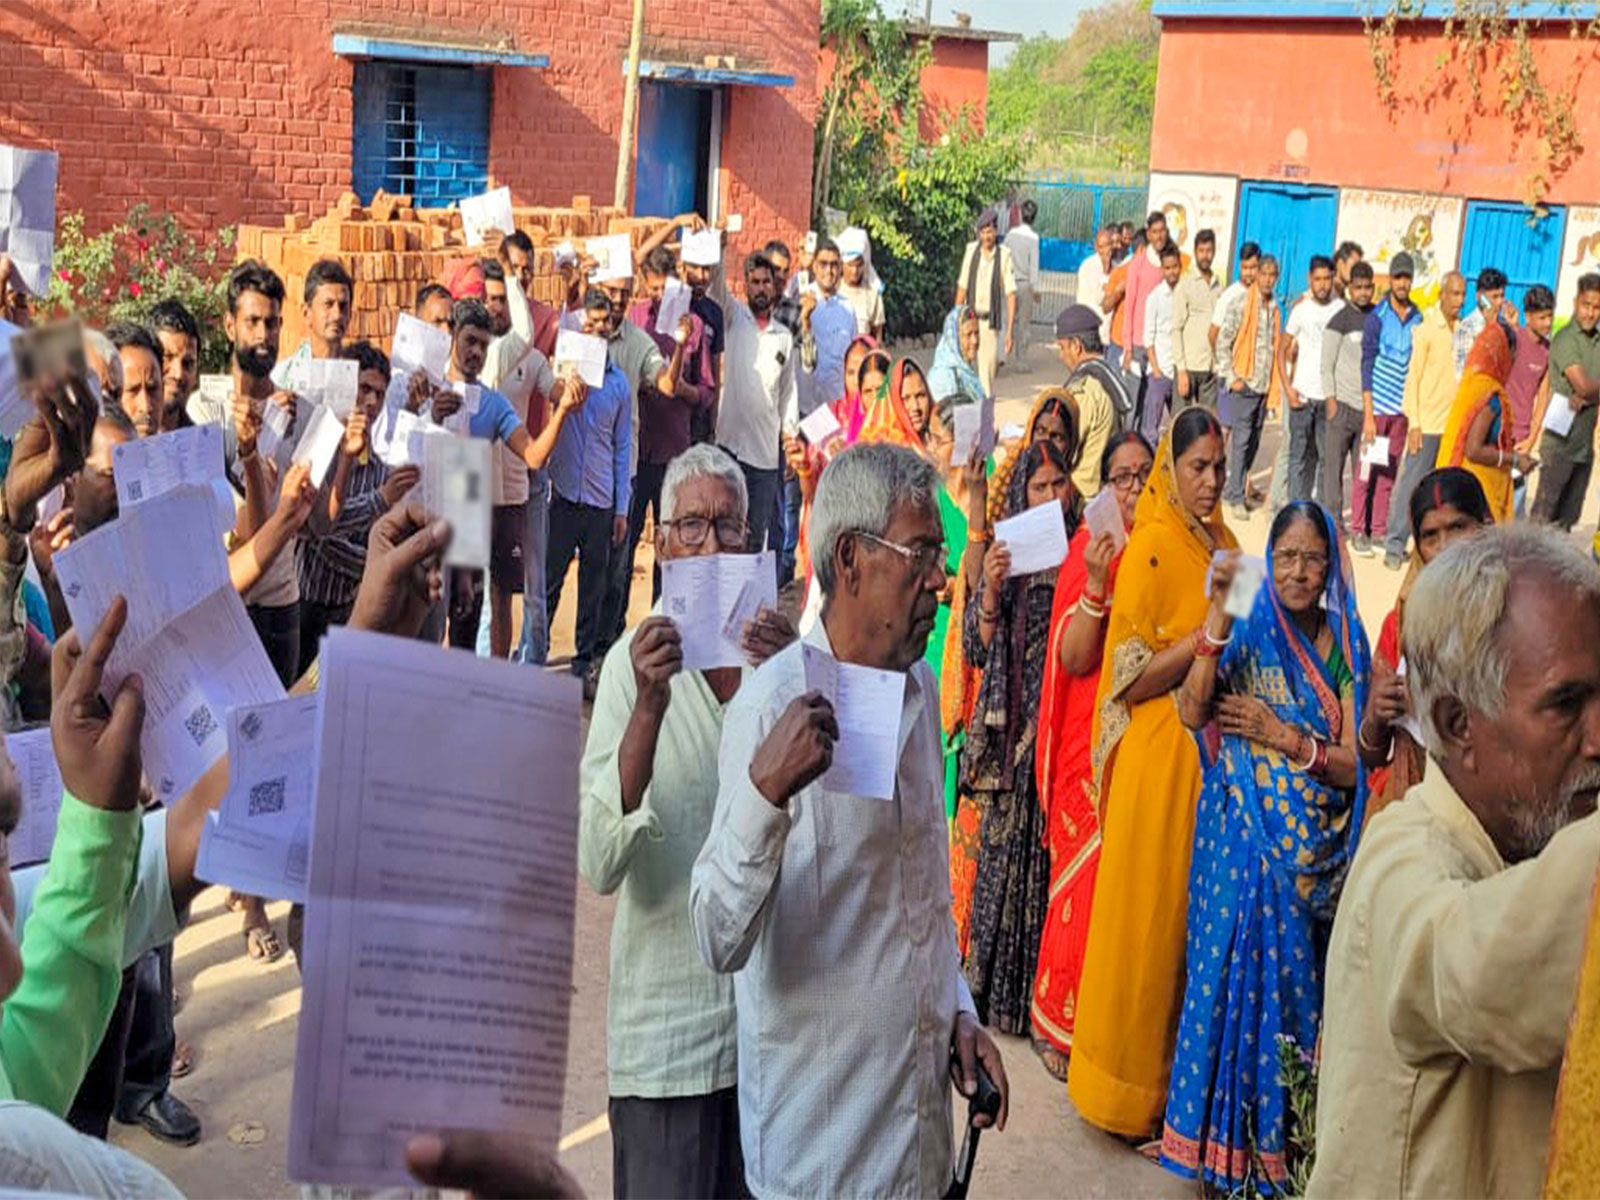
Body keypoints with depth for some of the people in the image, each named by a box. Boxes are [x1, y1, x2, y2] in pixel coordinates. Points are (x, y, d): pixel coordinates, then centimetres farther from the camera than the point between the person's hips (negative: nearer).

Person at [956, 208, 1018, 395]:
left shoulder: (1004, 256, -8)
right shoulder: (971, 252, 1)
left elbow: (1011, 295, -8)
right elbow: (962, 288, 9)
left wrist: (1010, 330, -11)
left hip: (992, 321, -2)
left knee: (988, 369, -1)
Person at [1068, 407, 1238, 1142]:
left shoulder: (1222, 544, 12)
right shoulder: (1150, 548, -11)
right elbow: (1132, 678, -14)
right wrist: (1208, 631, -21)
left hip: (1212, 749, 7)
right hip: (1159, 756, -7)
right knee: (1149, 910, 1)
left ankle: (1177, 1072, 25)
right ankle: (1127, 1084, 15)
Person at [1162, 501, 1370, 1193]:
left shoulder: (1346, 646, 5)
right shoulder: (1246, 633, 0)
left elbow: (1352, 766, 1)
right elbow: (1192, 712, -18)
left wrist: (1286, 737, -12)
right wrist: (1218, 620, -23)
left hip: (1316, 850, 2)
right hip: (1243, 836, -2)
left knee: (1296, 976, 6)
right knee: (1239, 971, -1)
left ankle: (1283, 1137, 20)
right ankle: (1231, 1137, 13)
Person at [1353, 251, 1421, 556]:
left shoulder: (1418, 320, 8)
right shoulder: (1377, 318, -5)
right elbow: (1367, 367, -7)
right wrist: (1368, 415, -11)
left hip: (1403, 409, 4)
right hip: (1378, 406, -4)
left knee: (1391, 472, 7)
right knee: (1368, 470, -1)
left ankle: (1380, 530, 14)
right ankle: (1359, 532, 6)